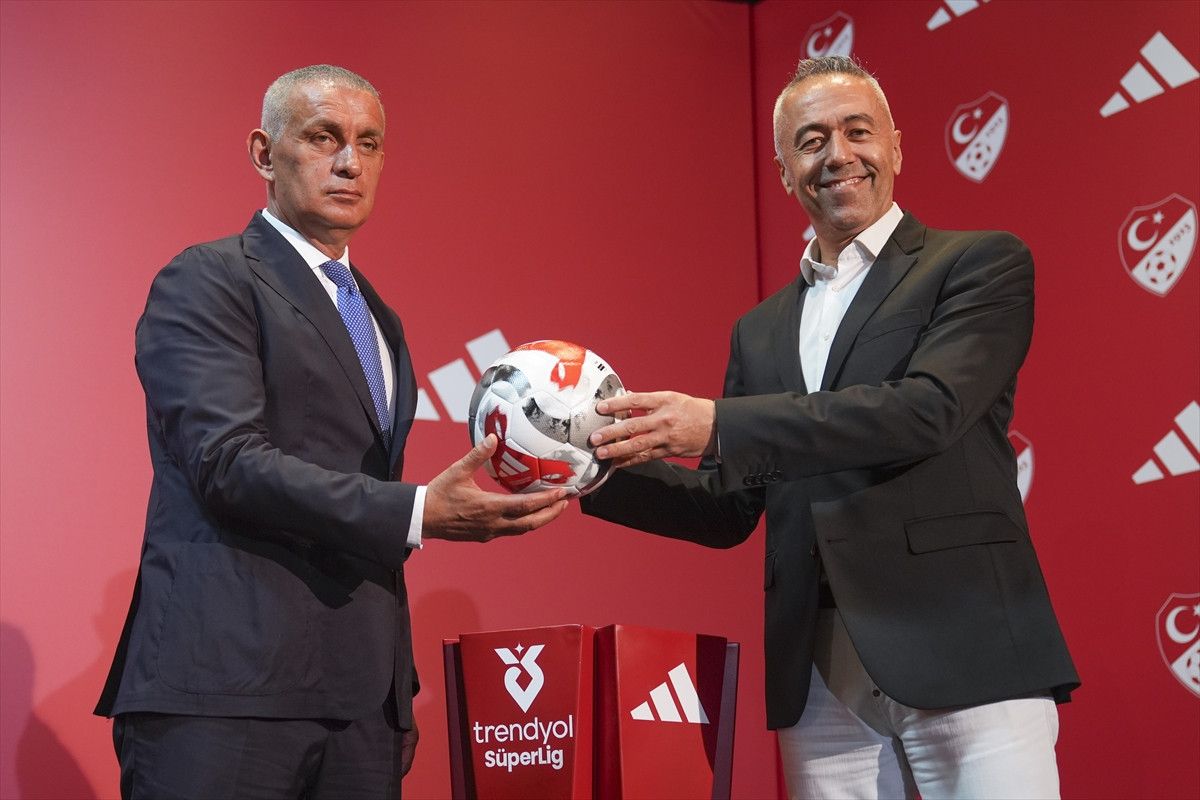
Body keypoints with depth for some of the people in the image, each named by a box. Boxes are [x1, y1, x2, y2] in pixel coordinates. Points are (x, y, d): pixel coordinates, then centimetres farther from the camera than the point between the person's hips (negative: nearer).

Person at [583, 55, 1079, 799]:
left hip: (964, 656, -5)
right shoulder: (760, 331, 17)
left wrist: (717, 426, -19)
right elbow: (732, 509, 18)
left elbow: (929, 408, -15)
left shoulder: (982, 264, 2)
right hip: (816, 676, 5)